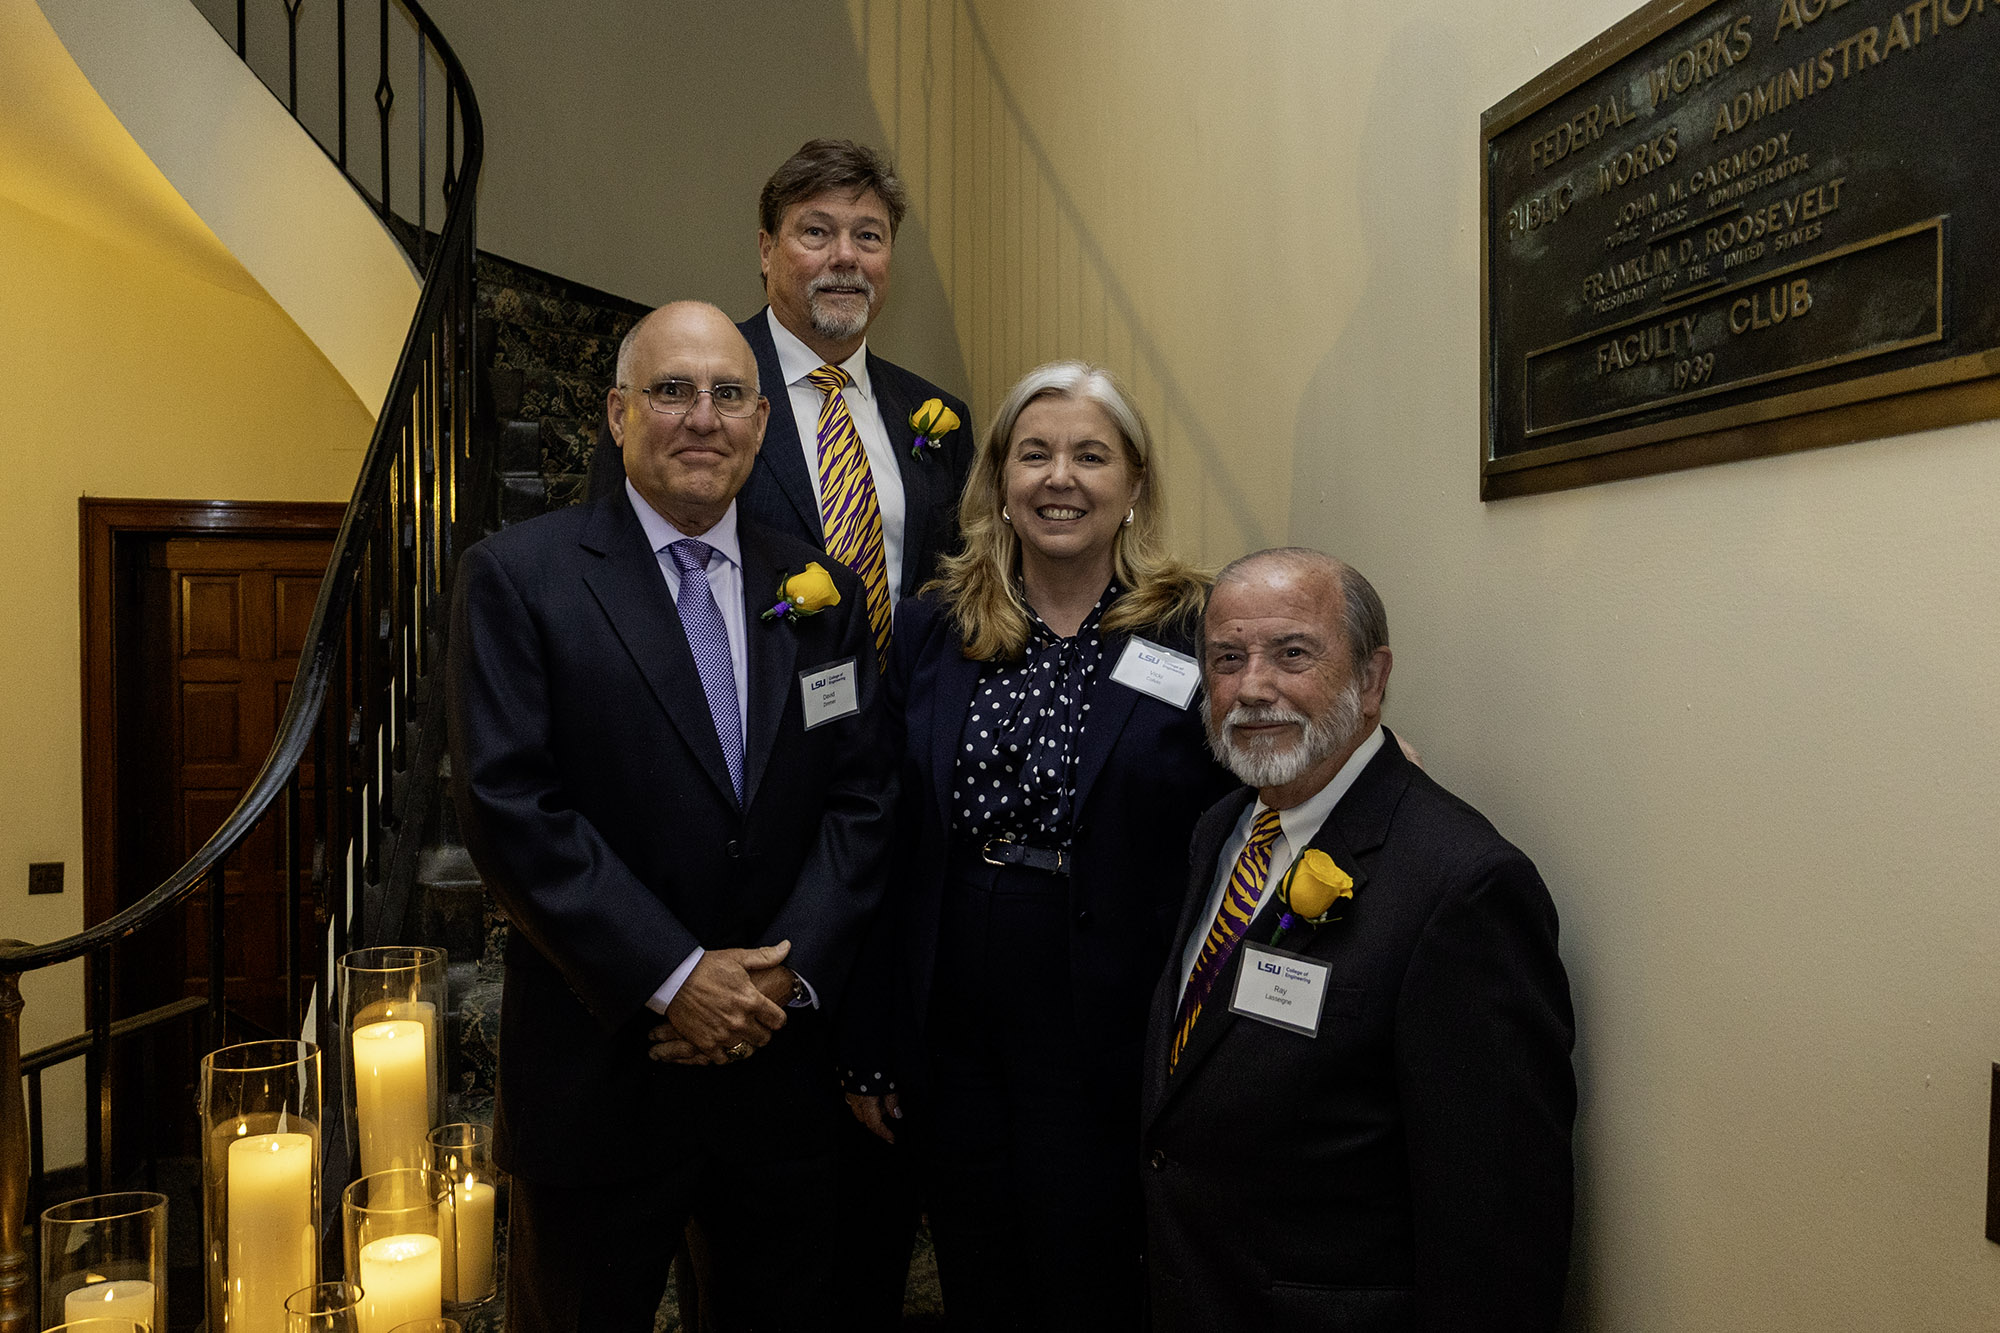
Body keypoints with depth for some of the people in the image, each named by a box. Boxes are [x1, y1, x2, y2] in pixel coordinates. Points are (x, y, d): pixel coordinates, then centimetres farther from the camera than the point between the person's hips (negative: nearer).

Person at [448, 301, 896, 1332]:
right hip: (599, 1072, -3)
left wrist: (788, 971, -10)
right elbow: (507, 806, -14)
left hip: (784, 1060, 3)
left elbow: (861, 799, 2)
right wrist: (672, 977, -16)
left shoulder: (823, 592, 5)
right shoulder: (519, 576, -6)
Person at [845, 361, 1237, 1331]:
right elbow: (888, 847, 3)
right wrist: (868, 1048, 4)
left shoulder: (1195, 637, -7)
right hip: (950, 1033, 3)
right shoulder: (930, 631, 1)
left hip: (1111, 1045, -2)